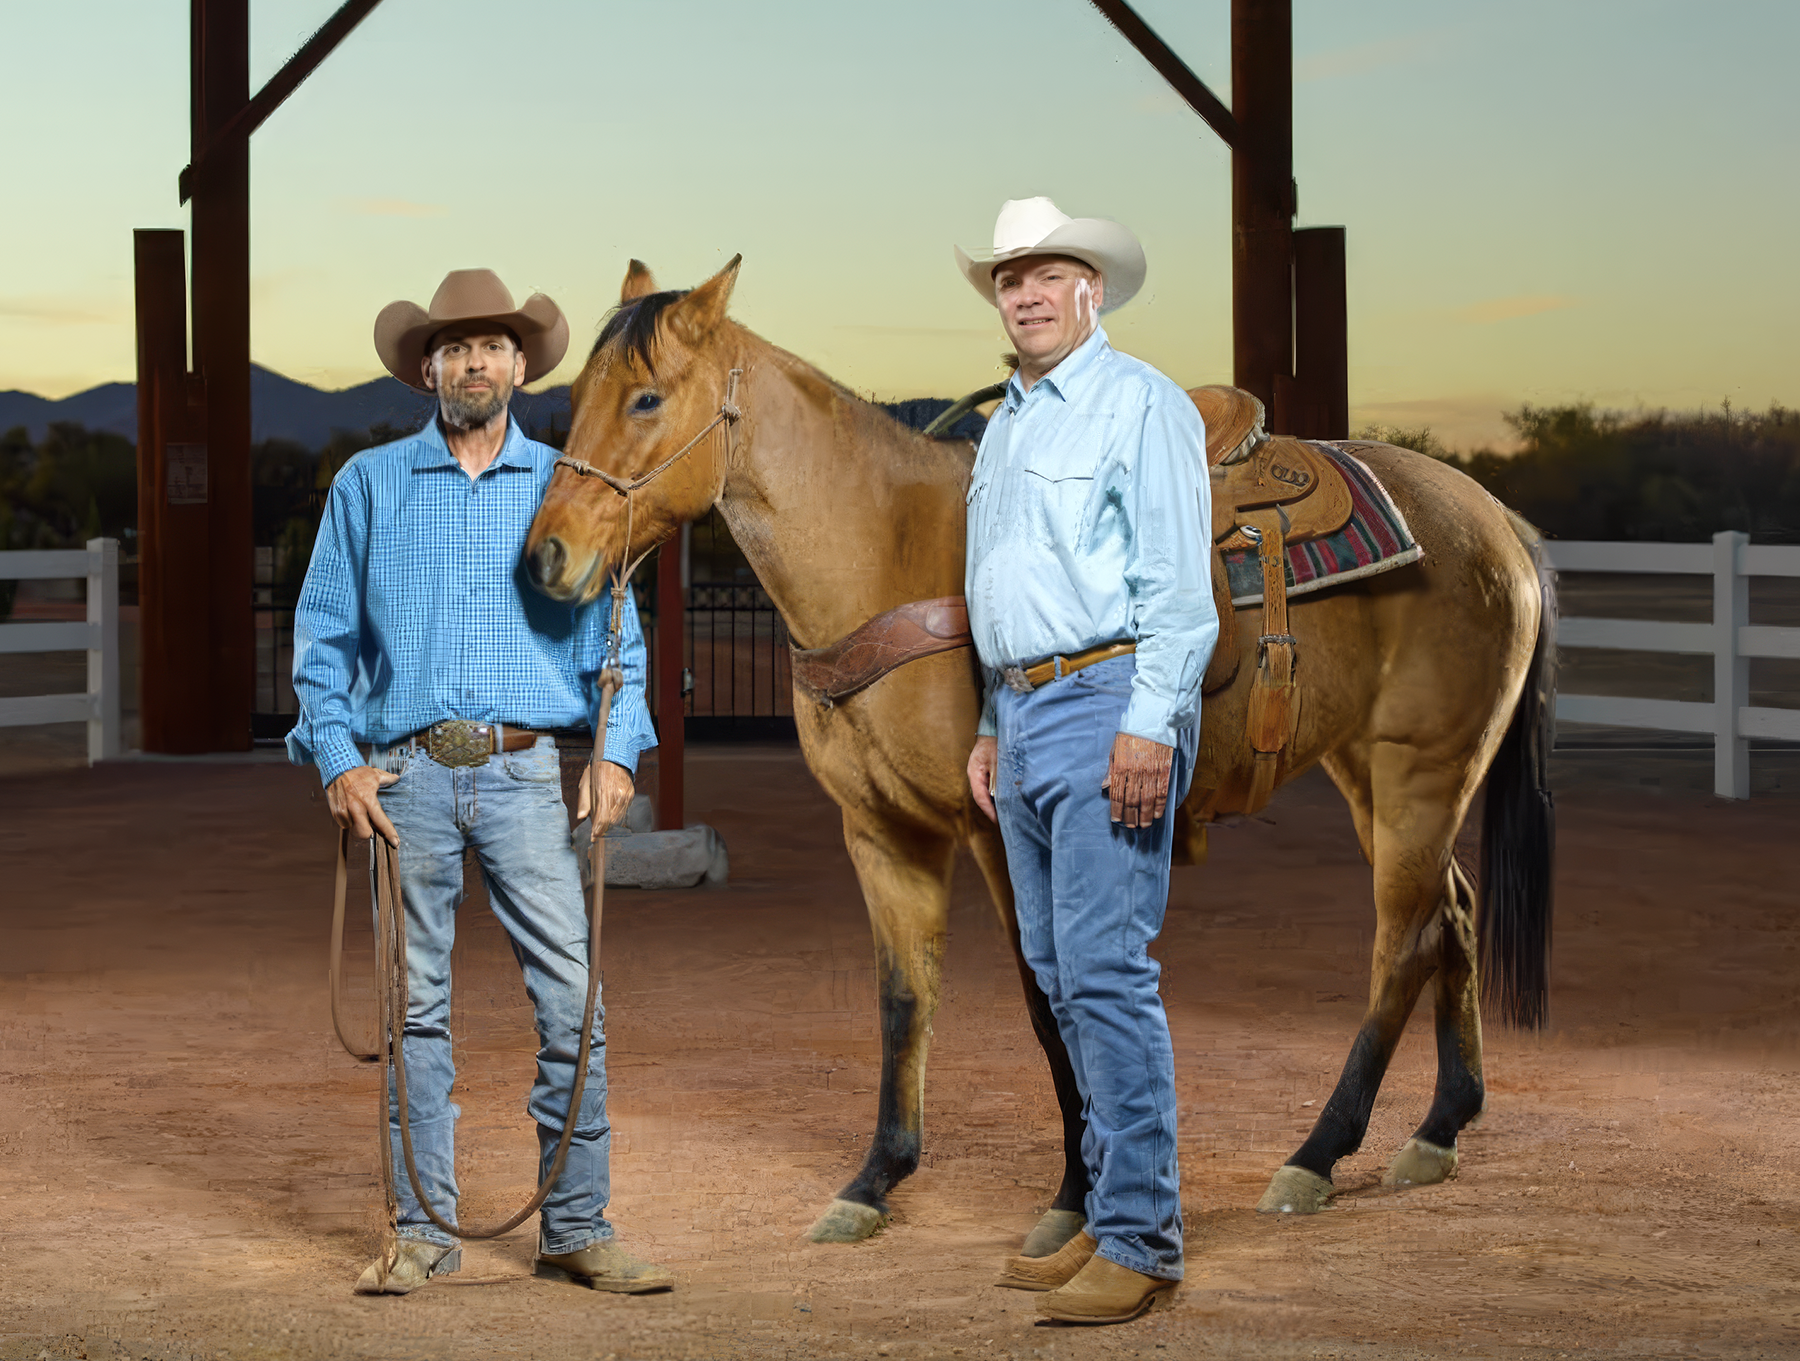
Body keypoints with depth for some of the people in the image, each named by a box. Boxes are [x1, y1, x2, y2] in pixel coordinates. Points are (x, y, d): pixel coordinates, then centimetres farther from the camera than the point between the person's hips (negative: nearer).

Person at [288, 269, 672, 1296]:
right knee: (417, 1005, 3)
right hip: (407, 777, 0)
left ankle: (578, 1229, 2)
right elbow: (323, 634, 9)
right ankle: (424, 1231, 11)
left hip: (527, 775, 0)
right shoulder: (370, 485, 9)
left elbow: (617, 637, 10)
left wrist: (619, 751, -4)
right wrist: (338, 758, -2)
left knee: (573, 999, -5)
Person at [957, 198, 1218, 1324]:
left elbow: (1176, 586, -13)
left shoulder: (1143, 405, -6)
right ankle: (1112, 1217, 16)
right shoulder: (1006, 426, 20)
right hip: (1024, 713, 9)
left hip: (1109, 705, -9)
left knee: (1104, 973, -13)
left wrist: (1150, 725, -21)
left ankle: (1141, 1240, -10)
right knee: (1061, 973, 10)